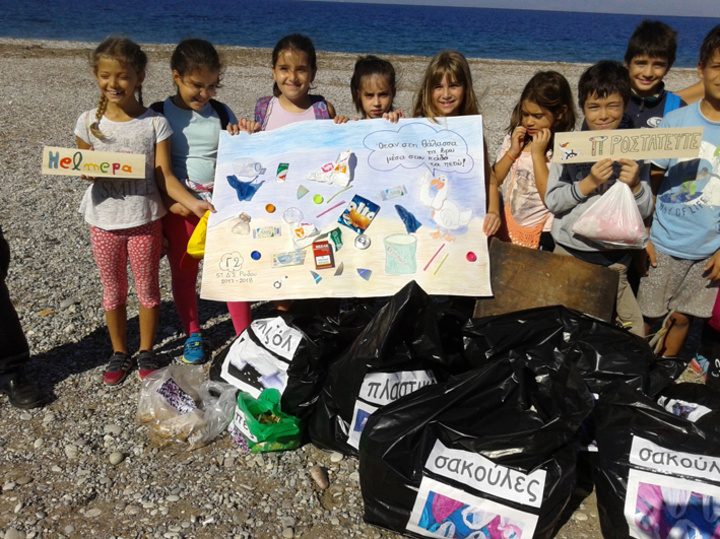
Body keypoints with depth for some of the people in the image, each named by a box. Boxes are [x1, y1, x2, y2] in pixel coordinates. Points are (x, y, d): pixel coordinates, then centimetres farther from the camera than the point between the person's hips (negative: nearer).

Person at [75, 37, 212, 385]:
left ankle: (146, 352, 29)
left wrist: (191, 202, -24)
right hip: (104, 220, 2)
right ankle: (119, 353, 33)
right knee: (113, 291, 15)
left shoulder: (154, 123, -7)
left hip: (144, 218, -2)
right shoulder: (89, 122, -1)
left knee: (148, 289, 10)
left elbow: (164, 175, -9)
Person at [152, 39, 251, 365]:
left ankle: (244, 335, 15)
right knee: (183, 276, 12)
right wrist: (168, 203, -14)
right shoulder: (158, 116, -4)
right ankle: (192, 335, 31)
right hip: (178, 210, -1)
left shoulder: (222, 114, 2)